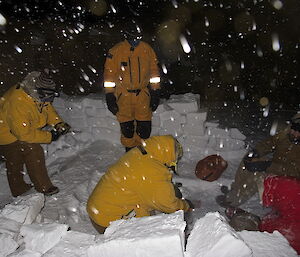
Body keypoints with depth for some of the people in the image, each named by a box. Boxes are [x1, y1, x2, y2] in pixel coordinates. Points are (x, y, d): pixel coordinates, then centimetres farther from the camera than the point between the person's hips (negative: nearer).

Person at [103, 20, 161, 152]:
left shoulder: (146, 48, 3)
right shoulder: (116, 51, -3)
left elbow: (154, 71, 7)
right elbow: (109, 74, -2)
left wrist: (155, 93, 5)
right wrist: (110, 96, -5)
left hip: (143, 94, 1)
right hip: (124, 95, -1)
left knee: (145, 128, 2)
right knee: (127, 128, 7)